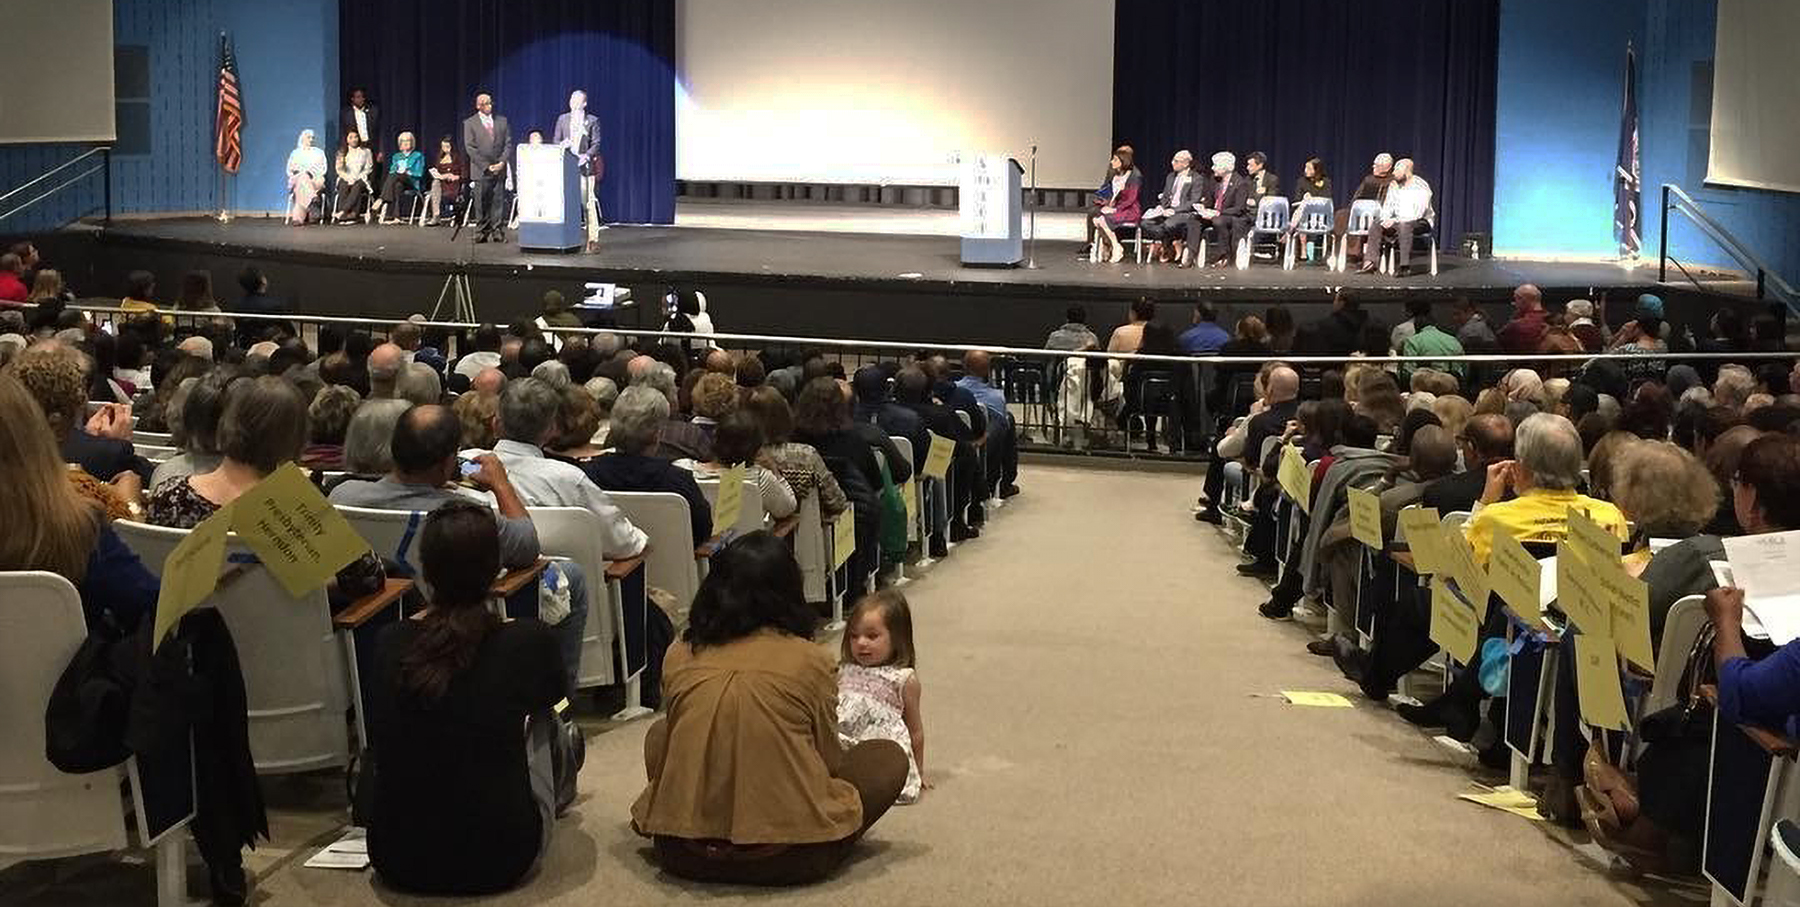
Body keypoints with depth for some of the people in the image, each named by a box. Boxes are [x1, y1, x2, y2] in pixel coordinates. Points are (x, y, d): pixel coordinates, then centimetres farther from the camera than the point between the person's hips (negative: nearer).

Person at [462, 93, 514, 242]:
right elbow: (470, 148, -3)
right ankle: (481, 232, 5)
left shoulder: (502, 121, 13)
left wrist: (502, 163, -7)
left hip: (499, 170, 2)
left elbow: (508, 144, 9)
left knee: (498, 201, -1)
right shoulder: (470, 123, 4)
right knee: (481, 203, -2)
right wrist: (486, 166, -10)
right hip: (481, 171, -2)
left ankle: (496, 232, 3)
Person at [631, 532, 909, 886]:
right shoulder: (808, 660, -6)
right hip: (788, 859, -2)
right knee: (890, 757, 17)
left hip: (682, 854, 2)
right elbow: (831, 760, 5)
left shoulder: (679, 656, 3)